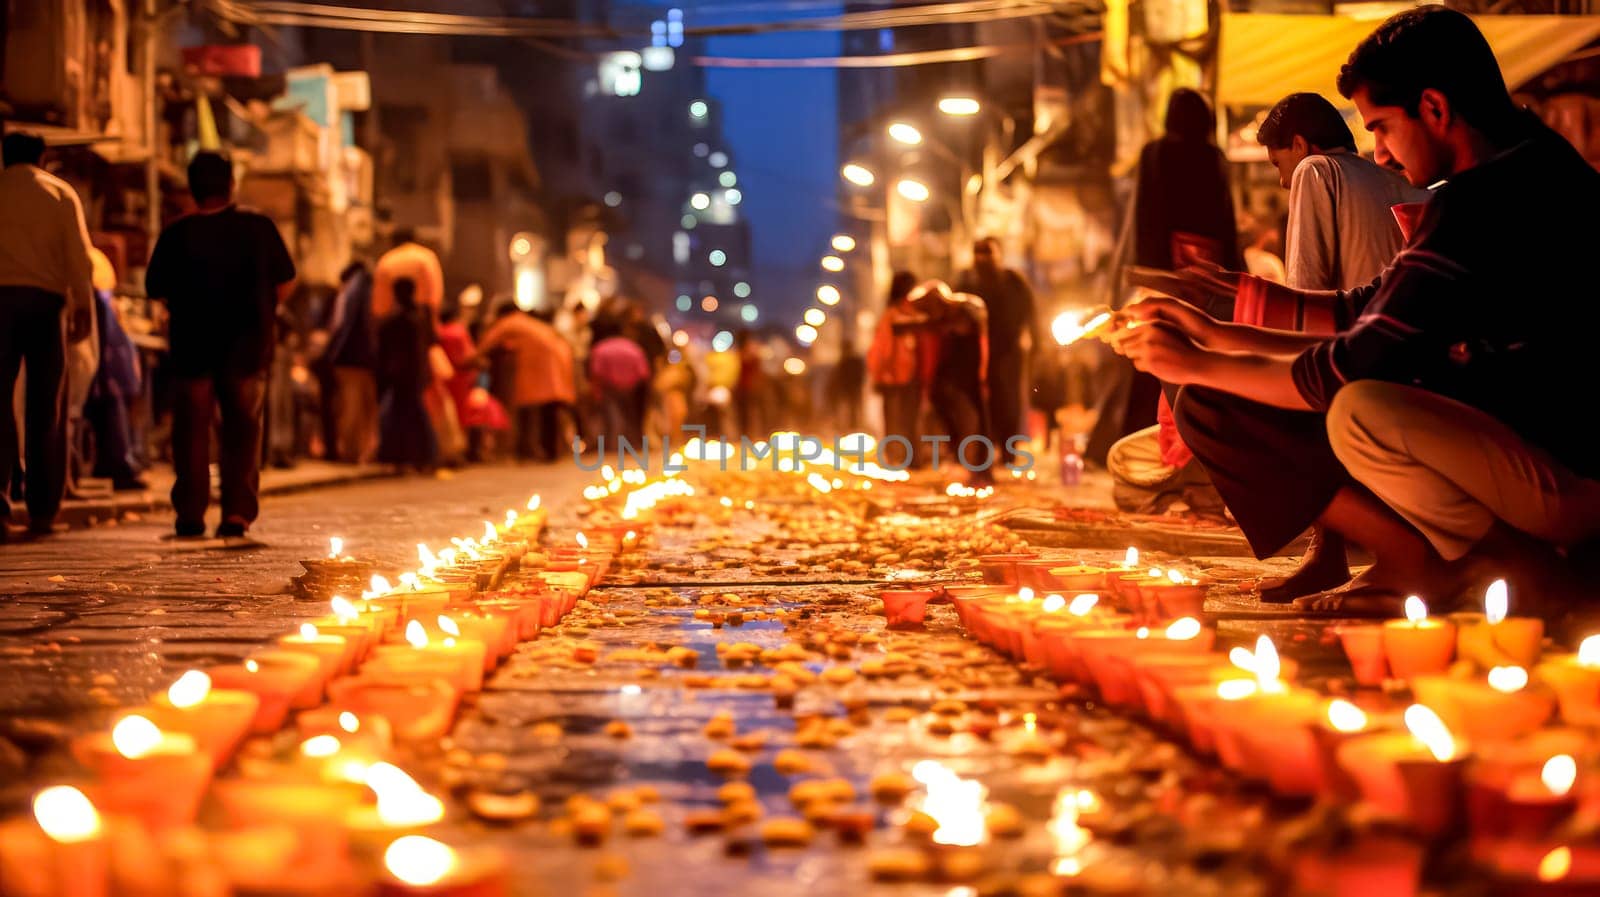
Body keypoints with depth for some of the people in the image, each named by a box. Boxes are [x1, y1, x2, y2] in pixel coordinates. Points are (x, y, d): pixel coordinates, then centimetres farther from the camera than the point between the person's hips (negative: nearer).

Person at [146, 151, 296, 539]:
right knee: (243, 430, 9)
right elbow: (285, 283, 1)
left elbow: (156, 290, -2)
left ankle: (190, 512, 5)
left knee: (192, 430, 8)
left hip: (193, 346, -1)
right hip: (247, 347, 1)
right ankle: (238, 511, 3)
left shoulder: (176, 233, -6)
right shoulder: (259, 227, -4)